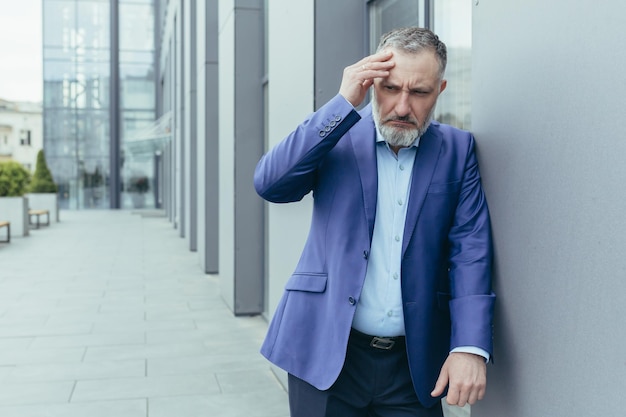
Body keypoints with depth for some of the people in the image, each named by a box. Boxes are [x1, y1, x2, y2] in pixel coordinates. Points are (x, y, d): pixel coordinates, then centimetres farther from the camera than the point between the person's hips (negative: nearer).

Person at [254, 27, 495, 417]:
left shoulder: (457, 149, 2)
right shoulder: (336, 133, 0)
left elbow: (470, 249, -4)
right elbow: (270, 184, -14)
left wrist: (470, 346, -16)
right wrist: (344, 103, -18)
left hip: (416, 362, 1)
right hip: (326, 353, -1)